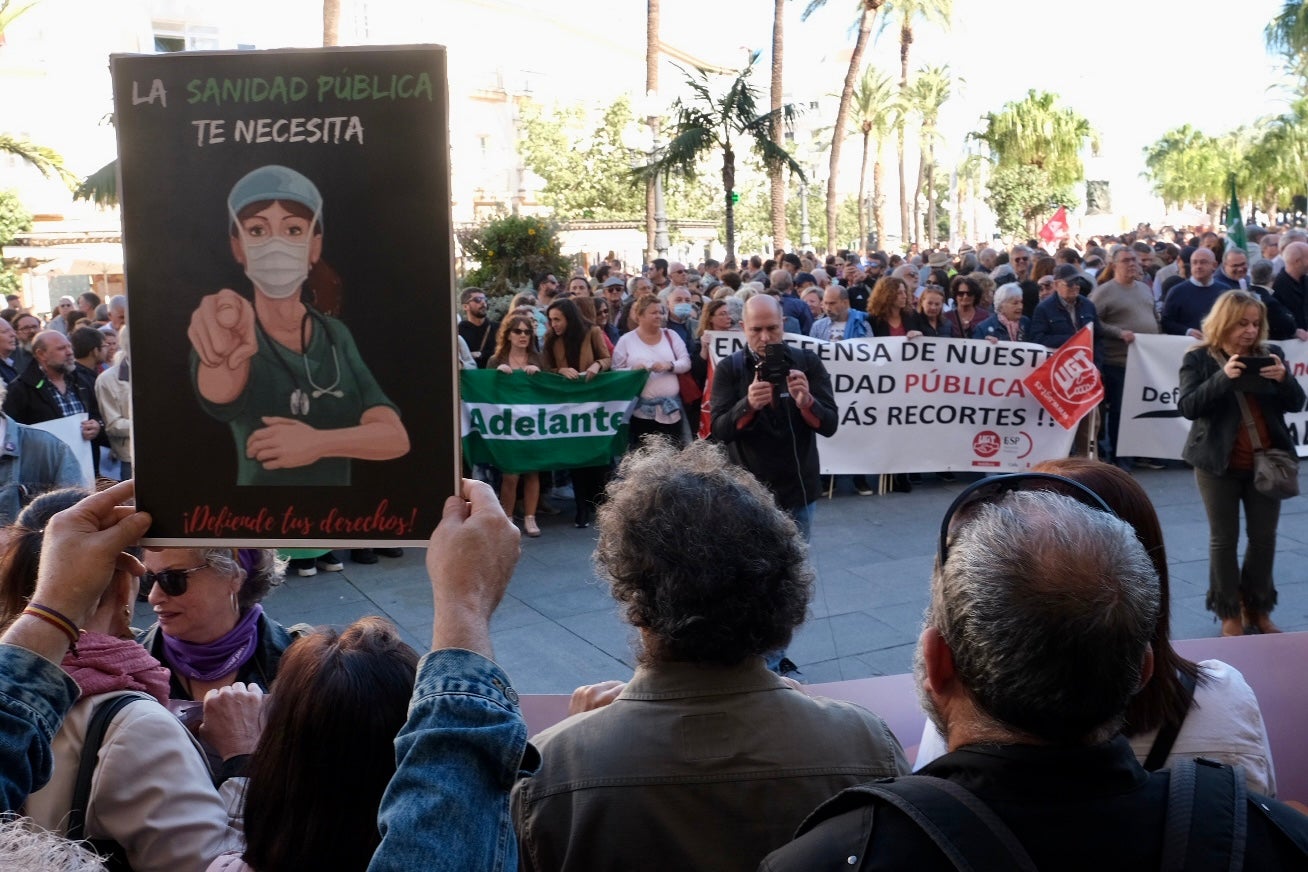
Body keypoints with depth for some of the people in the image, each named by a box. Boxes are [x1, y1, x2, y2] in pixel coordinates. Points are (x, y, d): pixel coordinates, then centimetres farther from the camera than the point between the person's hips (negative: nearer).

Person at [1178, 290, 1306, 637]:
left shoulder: (1271, 354, 4)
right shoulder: (1198, 358, -5)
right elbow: (1187, 407, -16)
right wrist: (1223, 377, -28)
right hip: (1219, 463, -3)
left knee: (1264, 537, 10)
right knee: (1224, 538, 5)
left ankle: (1257, 608, 25)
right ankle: (1229, 614, 15)